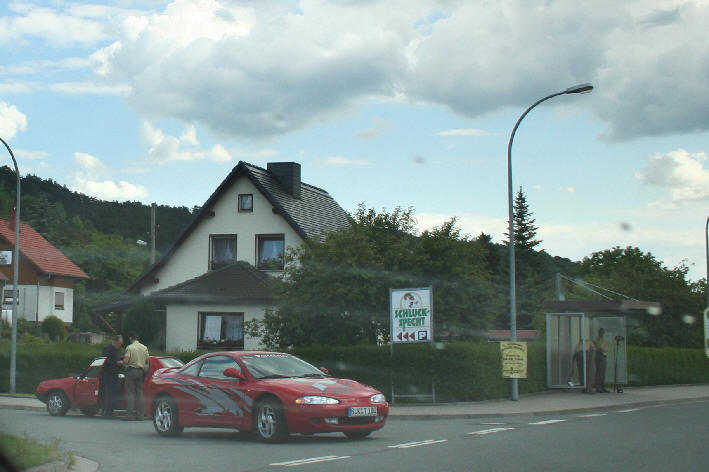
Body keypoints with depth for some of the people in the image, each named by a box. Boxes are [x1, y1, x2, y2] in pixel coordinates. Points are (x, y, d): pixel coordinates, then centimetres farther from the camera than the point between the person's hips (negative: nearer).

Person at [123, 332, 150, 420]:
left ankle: (131, 414, -8)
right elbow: (147, 361, 7)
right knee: (139, 393, 8)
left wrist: (121, 362, 4)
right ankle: (139, 414, 6)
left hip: (131, 370, -5)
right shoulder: (144, 348, 7)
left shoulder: (129, 347, -9)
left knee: (130, 393, -2)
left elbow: (126, 361, -17)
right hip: (141, 371, 5)